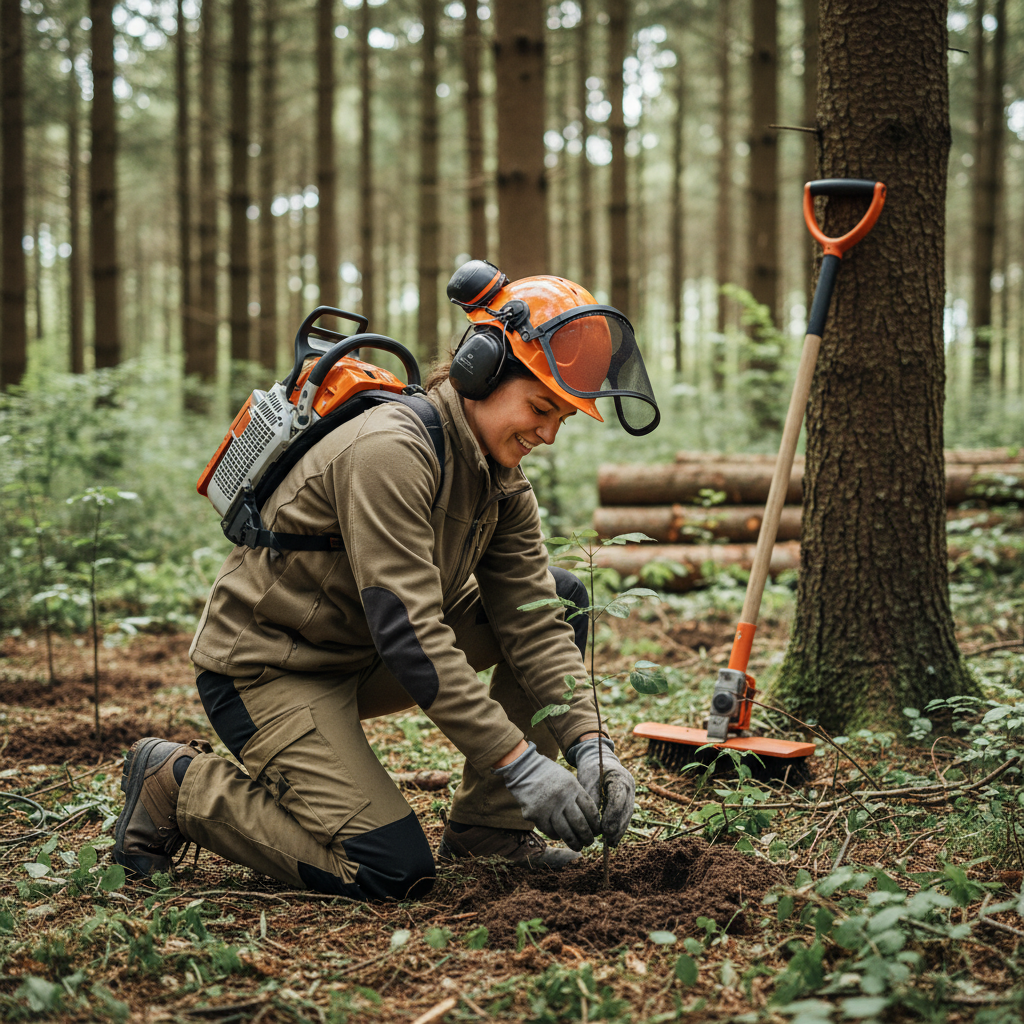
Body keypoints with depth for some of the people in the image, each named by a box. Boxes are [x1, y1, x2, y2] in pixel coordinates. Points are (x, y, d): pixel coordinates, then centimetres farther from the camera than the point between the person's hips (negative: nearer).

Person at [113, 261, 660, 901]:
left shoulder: (502, 479, 1)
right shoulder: (390, 451, -27)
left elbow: (531, 621, -4)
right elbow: (408, 633, -33)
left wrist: (589, 744, -18)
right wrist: (517, 760, -33)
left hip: (363, 658, 9)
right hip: (266, 670, -9)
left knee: (563, 597, 0)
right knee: (394, 873, -19)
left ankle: (486, 825, 5)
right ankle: (179, 784, -1)